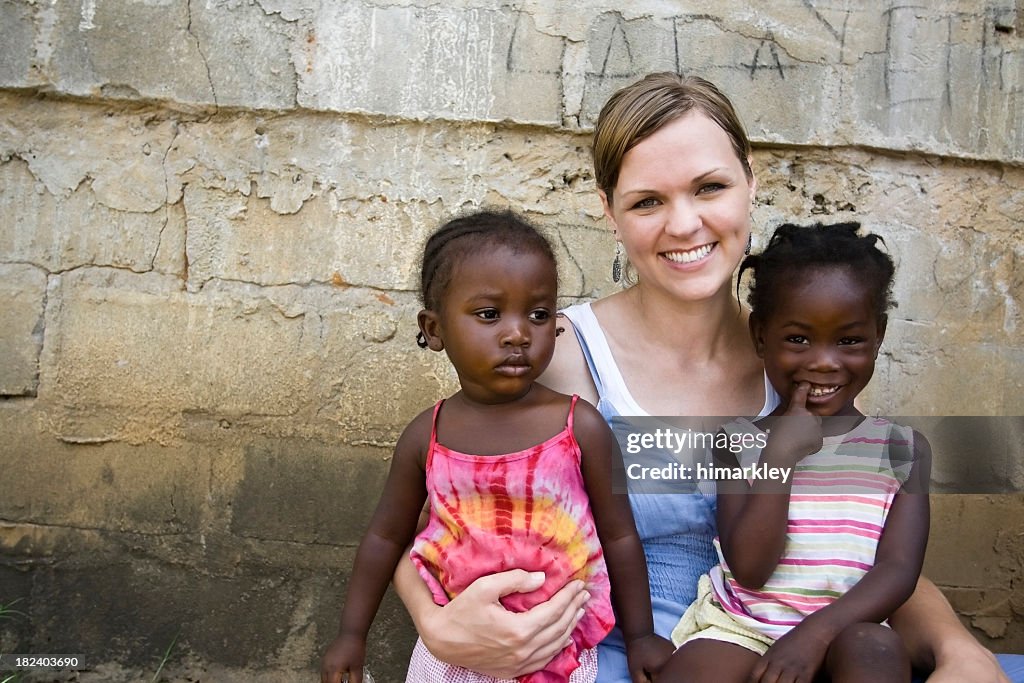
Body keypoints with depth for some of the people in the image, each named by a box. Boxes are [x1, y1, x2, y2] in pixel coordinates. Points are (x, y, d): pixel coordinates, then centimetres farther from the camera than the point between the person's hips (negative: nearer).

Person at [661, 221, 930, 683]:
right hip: (738, 628, 0)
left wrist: (815, 632, -21)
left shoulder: (904, 448, 6)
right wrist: (779, 456, -15)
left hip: (842, 632, 1)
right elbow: (748, 569, -7)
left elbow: (898, 569, -5)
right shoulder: (739, 442, 3)